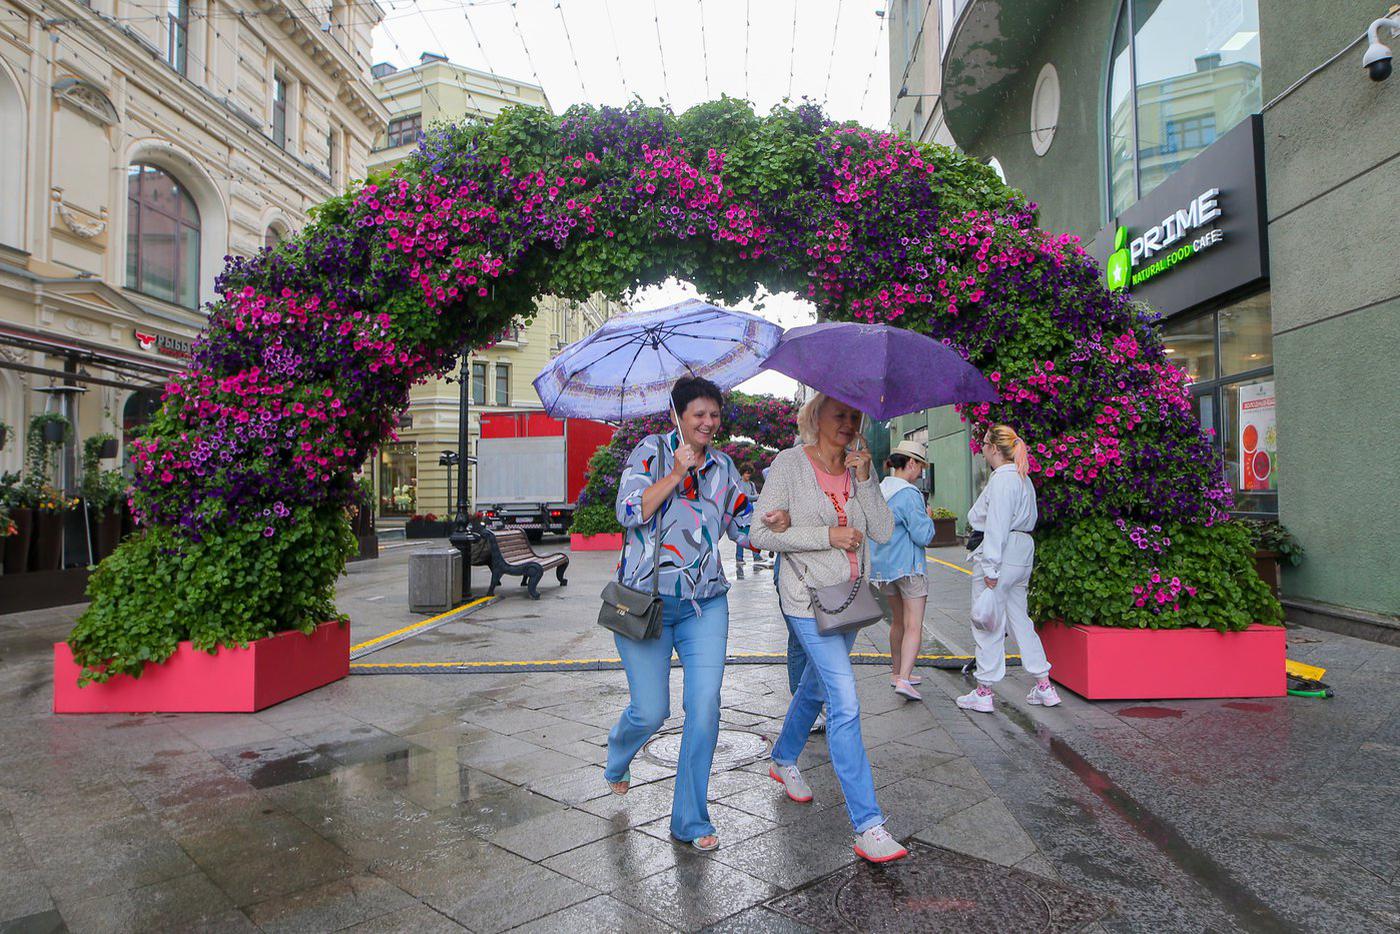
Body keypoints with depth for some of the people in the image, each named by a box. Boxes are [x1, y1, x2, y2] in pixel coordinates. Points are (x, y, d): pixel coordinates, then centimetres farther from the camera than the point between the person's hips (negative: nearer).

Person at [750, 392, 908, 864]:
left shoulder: (858, 466, 4)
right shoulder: (791, 463, -11)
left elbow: (883, 532, -3)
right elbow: (762, 532, -15)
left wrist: (865, 479, -15)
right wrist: (827, 536, -20)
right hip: (809, 595, -7)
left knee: (816, 686, 23)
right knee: (846, 705, -12)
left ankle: (783, 760, 48)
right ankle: (868, 827, -6)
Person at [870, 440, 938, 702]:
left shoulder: (879, 490, 8)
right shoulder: (909, 494, -17)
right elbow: (923, 536, -17)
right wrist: (928, 518, 1)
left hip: (883, 566, 8)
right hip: (908, 566, -8)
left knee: (897, 621, 20)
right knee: (914, 624, -6)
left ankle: (897, 673, 29)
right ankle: (903, 679, -16)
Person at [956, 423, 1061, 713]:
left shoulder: (1002, 479, -15)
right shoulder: (1022, 478, 16)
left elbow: (996, 526, -20)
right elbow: (1028, 519, 17)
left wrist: (991, 568, -19)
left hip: (1001, 555, -10)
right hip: (1022, 554, 10)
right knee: (1019, 619, 17)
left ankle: (983, 692, 10)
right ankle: (1044, 686, 22)